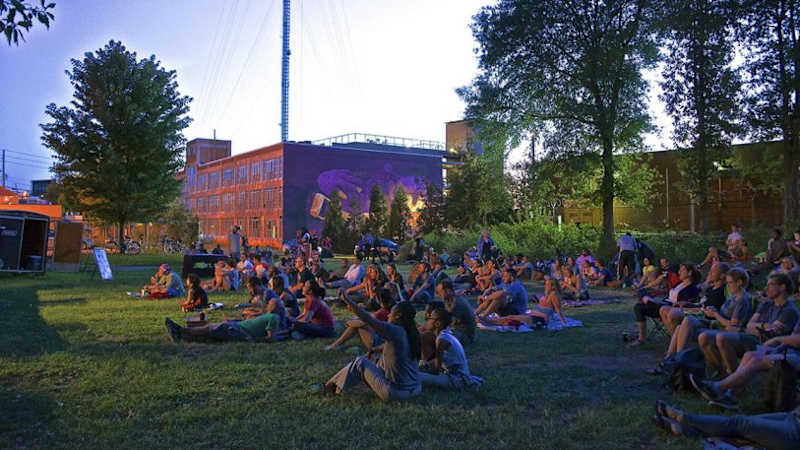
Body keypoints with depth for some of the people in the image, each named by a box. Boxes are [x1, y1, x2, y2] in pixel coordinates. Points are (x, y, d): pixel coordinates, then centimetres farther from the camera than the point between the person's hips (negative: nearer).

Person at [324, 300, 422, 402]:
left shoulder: (395, 331, -19)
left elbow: (367, 318, -21)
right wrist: (372, 351, 26)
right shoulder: (411, 334, 4)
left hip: (396, 392, -7)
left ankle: (334, 385, 25)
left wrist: (346, 300, -15)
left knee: (360, 363, 7)